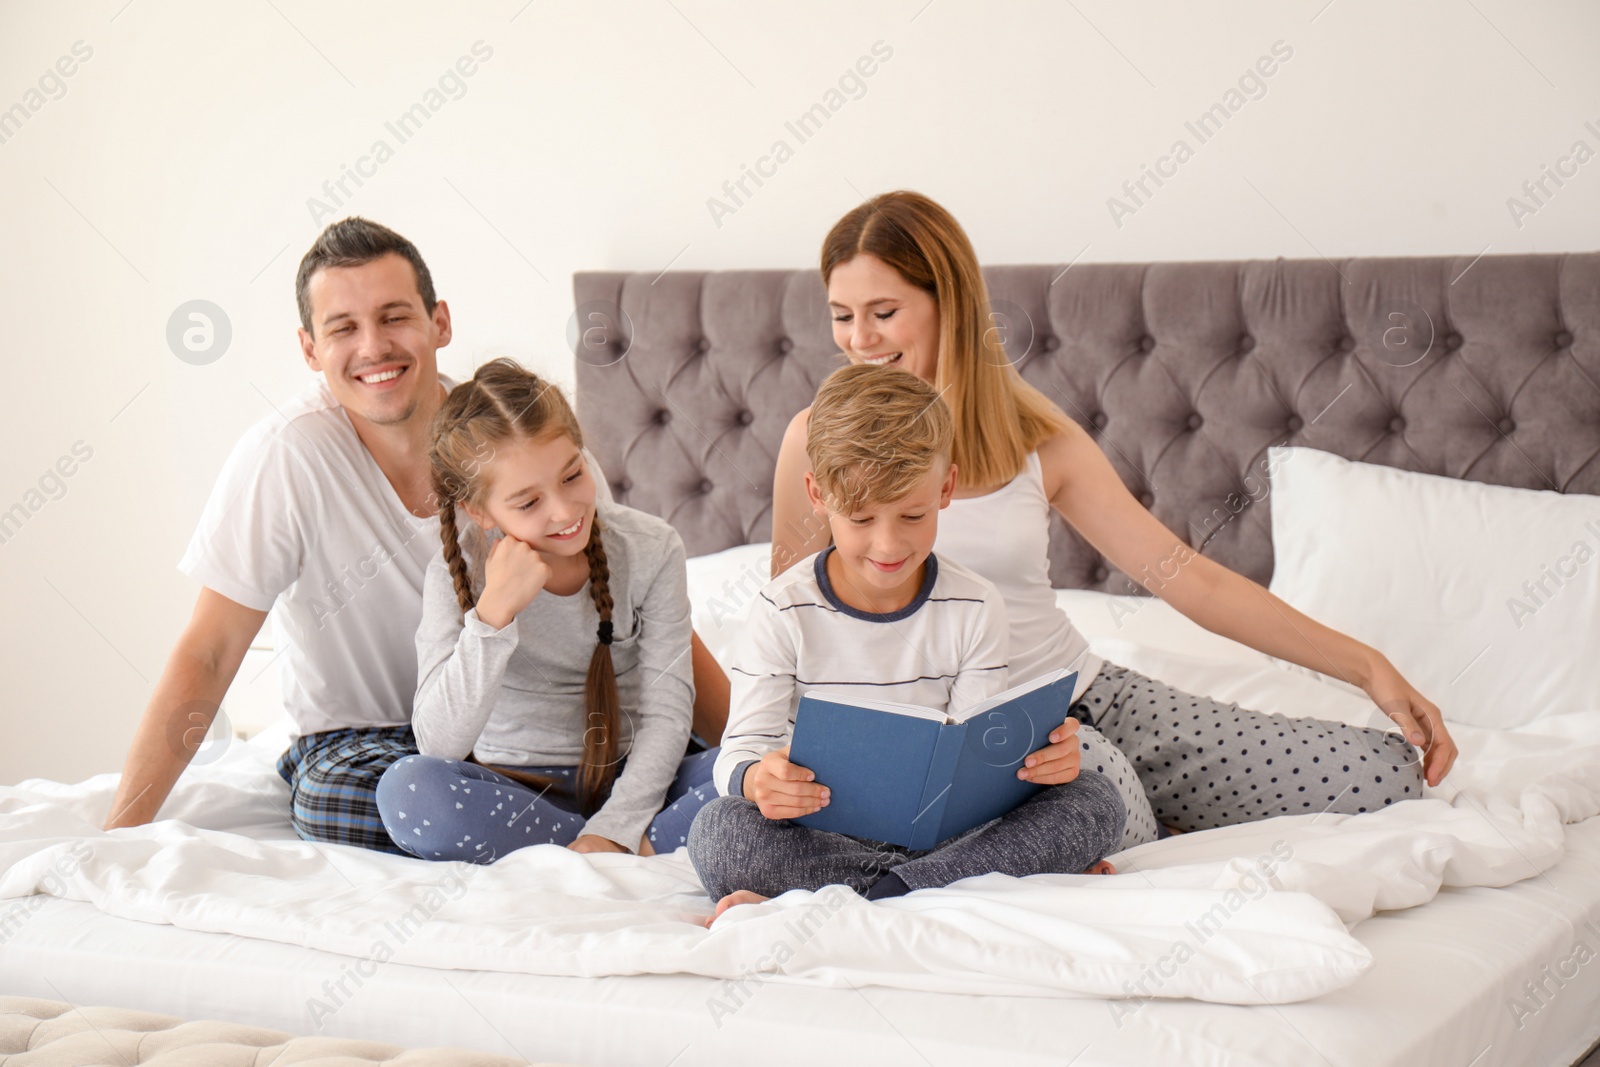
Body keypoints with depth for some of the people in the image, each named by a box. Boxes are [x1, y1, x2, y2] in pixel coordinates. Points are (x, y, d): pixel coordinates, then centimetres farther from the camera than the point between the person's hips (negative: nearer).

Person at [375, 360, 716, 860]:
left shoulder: (651, 548, -8)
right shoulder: (457, 574, -11)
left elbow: (665, 713, -9)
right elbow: (439, 745, -21)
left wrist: (613, 833, -22)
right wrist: (493, 613, -30)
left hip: (631, 784, -1)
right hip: (517, 790, 1)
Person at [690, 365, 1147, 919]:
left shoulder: (976, 610, 2)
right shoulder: (785, 611, -3)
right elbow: (744, 746, -7)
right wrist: (756, 779, -34)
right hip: (823, 833, -2)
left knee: (1097, 803, -21)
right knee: (717, 831, -32)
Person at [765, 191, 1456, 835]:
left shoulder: (1038, 437, 0)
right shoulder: (820, 441, -6)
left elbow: (1192, 580, 2)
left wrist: (1367, 666, -4)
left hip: (1096, 705, 2)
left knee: (1388, 776, -10)